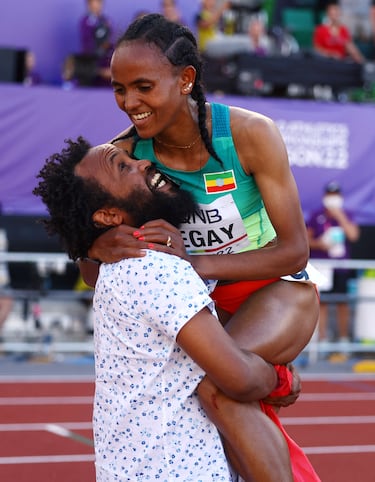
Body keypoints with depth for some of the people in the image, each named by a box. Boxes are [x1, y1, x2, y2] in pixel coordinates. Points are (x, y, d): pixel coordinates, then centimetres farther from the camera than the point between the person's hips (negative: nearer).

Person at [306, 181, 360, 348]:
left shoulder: (346, 216, 7)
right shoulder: (316, 216, 3)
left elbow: (353, 235, -8)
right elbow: (306, 239, 6)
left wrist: (339, 216, -12)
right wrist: (319, 244, -14)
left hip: (341, 267, 1)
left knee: (343, 303, 3)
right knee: (321, 303, -3)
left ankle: (344, 338, 12)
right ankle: (323, 339, 1)